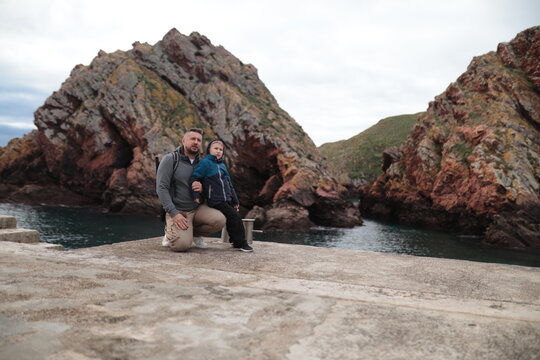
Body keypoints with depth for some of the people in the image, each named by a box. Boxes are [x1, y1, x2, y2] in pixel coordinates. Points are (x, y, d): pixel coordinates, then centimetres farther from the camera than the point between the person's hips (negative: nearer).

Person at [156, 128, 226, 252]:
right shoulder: (170, 159, -8)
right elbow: (161, 188, -15)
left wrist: (202, 188, -13)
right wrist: (174, 213, -23)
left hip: (197, 209, 5)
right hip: (177, 210, -5)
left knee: (220, 220, -23)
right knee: (182, 245, -28)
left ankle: (194, 233, 7)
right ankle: (170, 232, 9)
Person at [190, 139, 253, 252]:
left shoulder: (222, 165, 19)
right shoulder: (205, 163, -6)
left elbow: (229, 184, 22)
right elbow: (194, 178, -10)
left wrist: (235, 200, 22)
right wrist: (196, 195, -19)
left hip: (227, 200, 8)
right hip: (215, 201, -8)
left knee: (232, 220, 10)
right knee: (235, 217, -12)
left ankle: (236, 241, 23)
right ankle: (241, 243, -5)